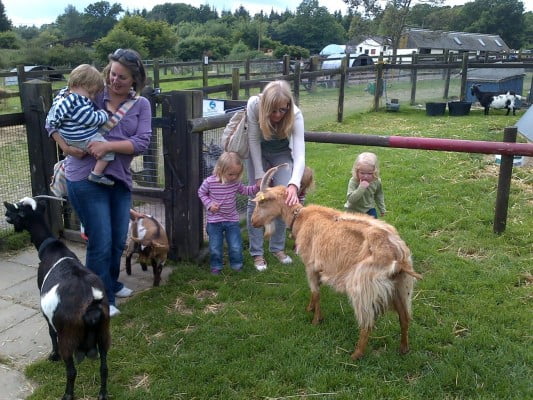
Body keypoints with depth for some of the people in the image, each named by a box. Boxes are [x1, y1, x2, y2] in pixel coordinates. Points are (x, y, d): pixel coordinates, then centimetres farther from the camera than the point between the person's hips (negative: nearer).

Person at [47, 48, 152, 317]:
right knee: (101, 242, -1)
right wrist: (67, 147, -16)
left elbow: (142, 142, -8)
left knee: (119, 240, 16)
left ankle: (111, 283, 41)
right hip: (86, 178, -4)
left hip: (119, 179, 4)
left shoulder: (141, 105, 4)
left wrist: (108, 145, -20)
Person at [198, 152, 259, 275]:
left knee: (236, 246, 6)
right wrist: (209, 204, -14)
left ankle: (236, 265, 27)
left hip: (232, 220, 2)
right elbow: (201, 193, 0)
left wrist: (257, 187, -7)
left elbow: (245, 191, 9)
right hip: (214, 221, -2)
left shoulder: (235, 182, -7)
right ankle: (216, 266, 29)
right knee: (215, 247, 8)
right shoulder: (209, 182, -17)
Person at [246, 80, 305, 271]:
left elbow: (299, 154, -40)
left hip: (282, 154, 1)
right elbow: (253, 140, -21)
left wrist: (294, 184, -55)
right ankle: (256, 252, 2)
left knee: (284, 198, -8)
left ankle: (278, 247, 12)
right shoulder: (254, 105, -33)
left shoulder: (295, 115, -33)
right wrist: (259, 175, -22)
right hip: (257, 152, 0)